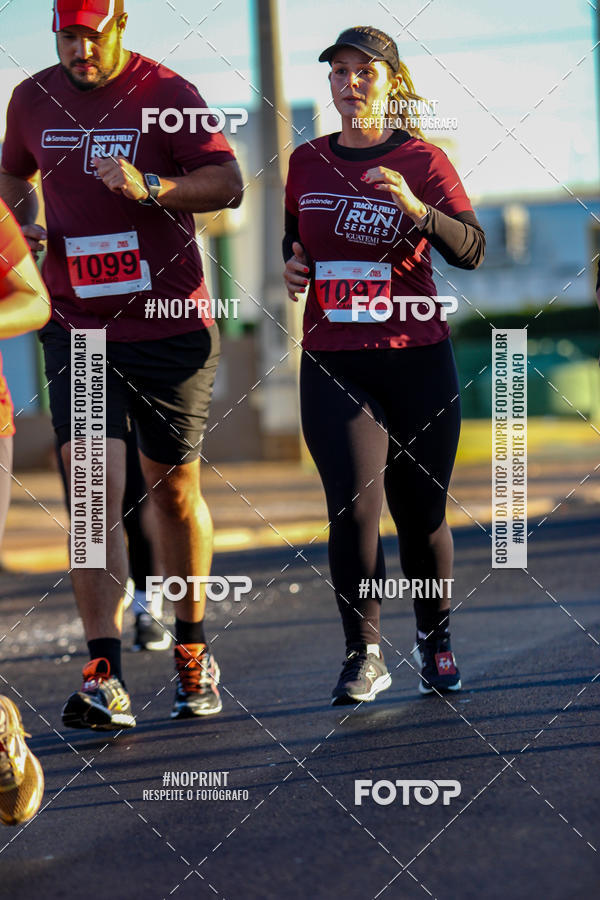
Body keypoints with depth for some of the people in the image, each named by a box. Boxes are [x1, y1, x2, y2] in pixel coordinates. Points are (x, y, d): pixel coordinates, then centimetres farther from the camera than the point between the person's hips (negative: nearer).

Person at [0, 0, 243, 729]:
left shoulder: (166, 94, -6)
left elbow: (227, 183, -12)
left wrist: (152, 188, -28)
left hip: (169, 325, -2)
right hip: (76, 326, 2)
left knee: (174, 491, 9)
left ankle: (191, 648, 29)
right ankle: (104, 677, -17)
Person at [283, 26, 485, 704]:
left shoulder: (422, 160, -1)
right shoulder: (307, 162, 10)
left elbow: (471, 249, -12)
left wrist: (417, 210, -29)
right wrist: (293, 262, 4)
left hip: (417, 361, -1)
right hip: (333, 363, 1)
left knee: (420, 513, 4)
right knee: (354, 505, -12)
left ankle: (434, 638, 26)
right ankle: (364, 655, -2)